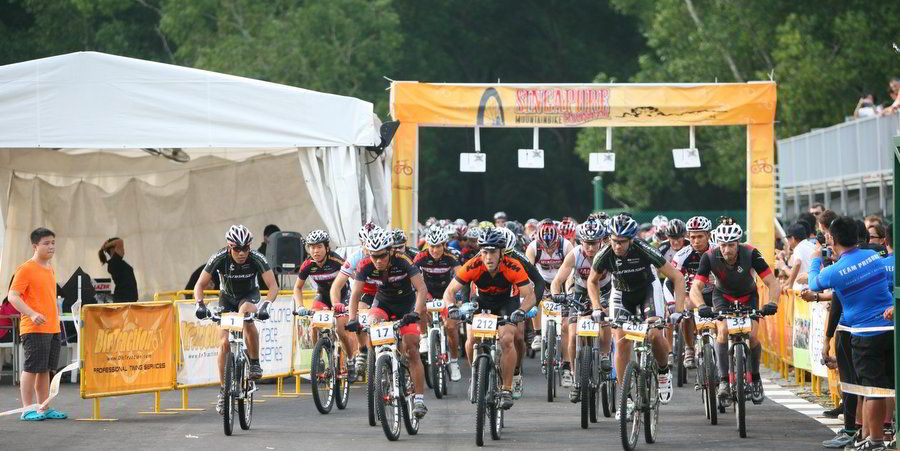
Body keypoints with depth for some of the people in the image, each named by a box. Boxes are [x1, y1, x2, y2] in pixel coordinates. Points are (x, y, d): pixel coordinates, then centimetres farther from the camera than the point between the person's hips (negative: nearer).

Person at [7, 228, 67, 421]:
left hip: (53, 329, 8)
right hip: (34, 329, -8)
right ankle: (27, 409, -4)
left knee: (45, 369, 11)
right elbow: (13, 296, -15)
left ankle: (44, 408, 16)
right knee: (31, 368, -7)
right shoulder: (26, 269, -9)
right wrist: (32, 314, -25)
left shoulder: (51, 270, 16)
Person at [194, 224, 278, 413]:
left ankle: (255, 362, -22)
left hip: (249, 295, -2)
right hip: (227, 297, 2)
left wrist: (265, 305, -48)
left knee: (246, 313, -37)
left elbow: (273, 287, -30)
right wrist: (200, 304, -39)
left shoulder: (256, 258, -28)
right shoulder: (219, 258, -26)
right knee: (224, 343, -11)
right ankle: (224, 391, 0)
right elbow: (199, 286, -20)